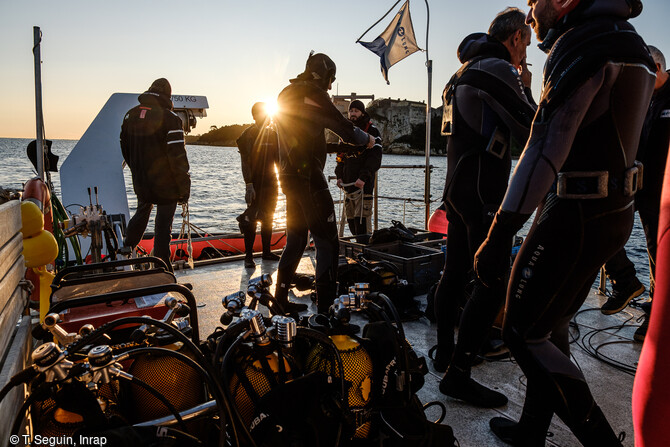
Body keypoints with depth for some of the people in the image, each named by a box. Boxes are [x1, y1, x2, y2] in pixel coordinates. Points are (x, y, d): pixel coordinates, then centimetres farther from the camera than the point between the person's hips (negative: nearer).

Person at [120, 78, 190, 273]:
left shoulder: (130, 115, 6)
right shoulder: (169, 118, -15)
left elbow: (125, 149, 15)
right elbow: (178, 156, -18)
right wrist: (184, 187, -12)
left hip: (141, 182, 6)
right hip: (165, 184, -6)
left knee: (141, 213, 28)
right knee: (163, 226, 2)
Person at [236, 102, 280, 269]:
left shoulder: (272, 134, 13)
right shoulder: (248, 135, -6)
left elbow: (278, 158, 18)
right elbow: (245, 162, -12)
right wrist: (249, 185, -19)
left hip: (271, 184, 6)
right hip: (256, 185, -6)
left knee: (268, 219, 12)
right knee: (251, 220, -5)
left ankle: (267, 252, 23)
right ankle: (248, 256, 2)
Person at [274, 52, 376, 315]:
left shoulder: (286, 94, 19)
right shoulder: (312, 93, -9)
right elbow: (344, 128, -11)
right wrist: (367, 139, 6)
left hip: (289, 176, 10)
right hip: (309, 177, -9)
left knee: (295, 240, 17)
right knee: (327, 243, -5)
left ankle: (281, 298, 24)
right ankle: (325, 308, -2)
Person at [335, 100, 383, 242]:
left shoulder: (372, 130, 0)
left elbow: (375, 157, -10)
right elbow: (340, 156, 24)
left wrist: (363, 177, -19)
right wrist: (339, 176, 11)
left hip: (363, 183, -7)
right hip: (348, 182, 7)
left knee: (362, 218, -13)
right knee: (350, 218, 8)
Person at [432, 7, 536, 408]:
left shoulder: (465, 71, 20)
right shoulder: (499, 69, -11)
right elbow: (532, 132, -10)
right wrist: (526, 88, 5)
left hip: (458, 189, 10)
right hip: (482, 195, -10)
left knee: (456, 273, 14)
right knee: (493, 284, -7)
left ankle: (446, 351, 25)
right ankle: (458, 374, -3)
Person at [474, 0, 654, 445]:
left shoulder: (584, 43, -15)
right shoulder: (629, 41, 17)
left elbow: (548, 145, -25)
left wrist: (500, 234, -26)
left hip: (574, 219, -10)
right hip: (614, 211, 10)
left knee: (524, 333, 2)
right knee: (551, 326, 18)